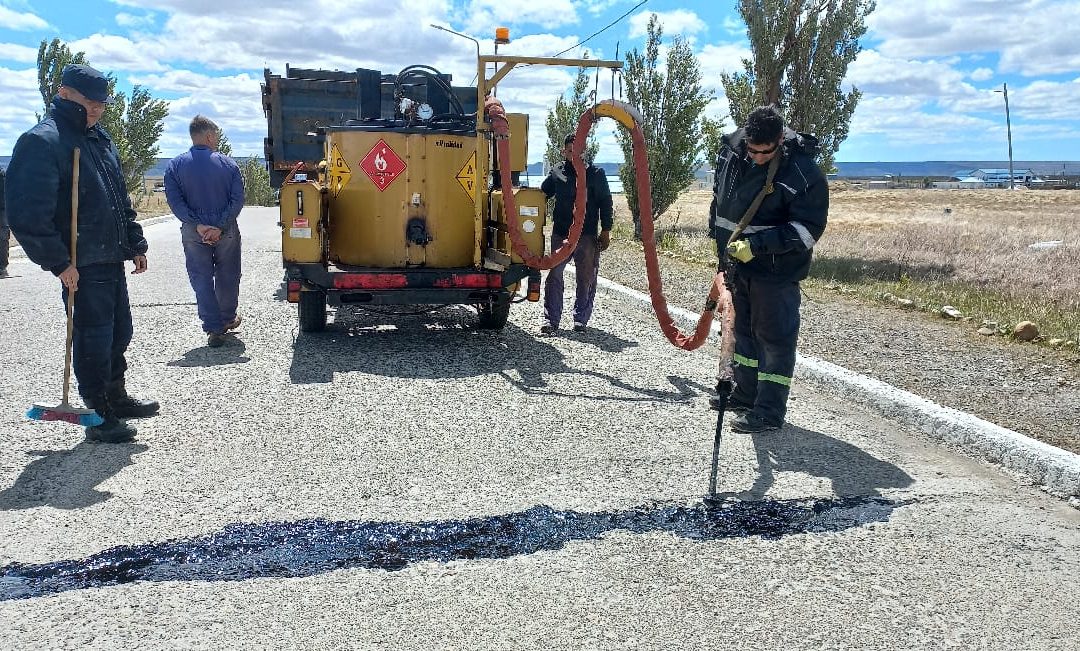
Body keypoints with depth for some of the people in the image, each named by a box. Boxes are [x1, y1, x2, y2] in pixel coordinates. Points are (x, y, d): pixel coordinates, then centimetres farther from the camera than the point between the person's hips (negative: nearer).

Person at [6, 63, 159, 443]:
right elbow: (28, 213, -20)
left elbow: (121, 199, 22)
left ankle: (117, 398, 33)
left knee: (119, 332, 17)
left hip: (112, 258, 9)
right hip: (81, 266, -9)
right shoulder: (42, 141, -13)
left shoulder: (101, 139, 15)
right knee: (93, 339, -1)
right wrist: (58, 262, -20)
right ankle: (99, 417, 12)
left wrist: (135, 244, 18)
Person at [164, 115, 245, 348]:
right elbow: (237, 199, -11)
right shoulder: (227, 163, -3)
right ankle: (227, 319, 33)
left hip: (193, 233, 0)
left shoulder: (175, 165, -1)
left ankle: (214, 329, 4)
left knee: (201, 279, 6)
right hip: (226, 231, 0)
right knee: (227, 276, 17)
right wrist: (220, 226, -14)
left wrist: (198, 225, -12)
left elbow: (174, 201, -10)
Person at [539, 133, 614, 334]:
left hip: (587, 235, -1)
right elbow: (542, 193, 18)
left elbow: (605, 203, 3)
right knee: (554, 276, -2)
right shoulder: (557, 172, 7)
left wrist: (605, 231, -1)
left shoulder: (596, 173, 2)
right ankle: (551, 319, 4)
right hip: (560, 234, 1)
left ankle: (580, 319, 18)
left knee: (586, 279, 5)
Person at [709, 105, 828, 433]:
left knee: (775, 337, -1)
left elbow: (808, 228, -20)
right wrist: (719, 234, 15)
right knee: (743, 329, 18)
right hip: (737, 263, 7)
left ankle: (770, 411, 8)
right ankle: (746, 394, 34)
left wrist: (757, 244, -27)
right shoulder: (731, 153, -1)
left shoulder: (804, 173, -20)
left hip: (776, 270, -7)